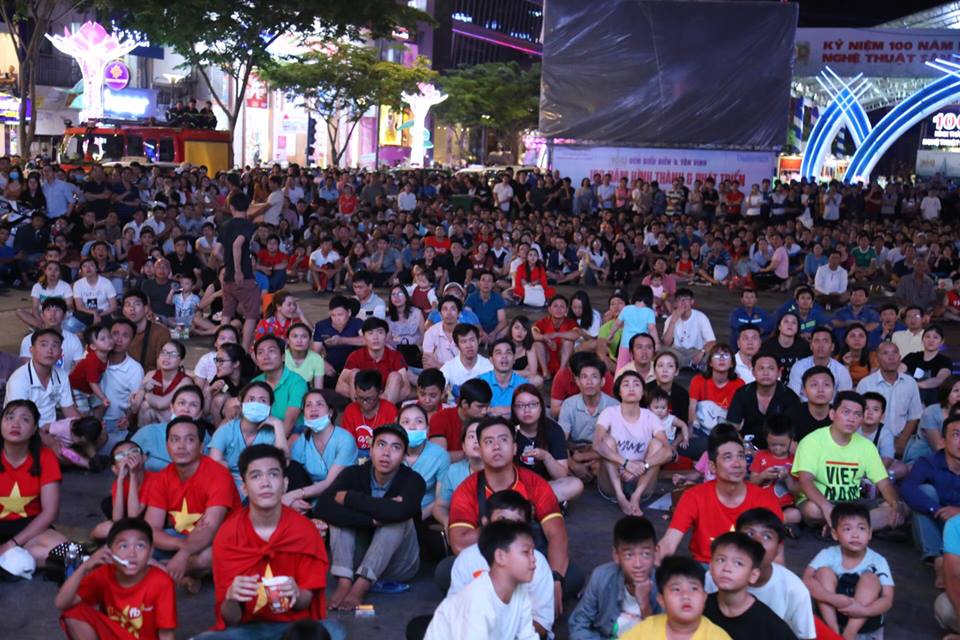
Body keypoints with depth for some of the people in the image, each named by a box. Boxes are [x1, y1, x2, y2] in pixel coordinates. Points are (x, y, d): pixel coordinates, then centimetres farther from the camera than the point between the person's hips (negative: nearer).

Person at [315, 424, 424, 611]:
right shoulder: (355, 474, -10)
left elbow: (398, 511, -40)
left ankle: (360, 588, -33)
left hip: (398, 565, -2)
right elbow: (322, 507, -27)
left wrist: (348, 498, -27)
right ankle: (344, 583, -30)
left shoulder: (412, 480, -17)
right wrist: (374, 518, -33)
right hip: (358, 559, 3)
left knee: (399, 519, -28)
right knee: (340, 513, -18)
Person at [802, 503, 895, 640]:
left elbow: (887, 599, -17)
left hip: (864, 618, 0)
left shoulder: (878, 561, -11)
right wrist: (834, 599, -36)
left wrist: (863, 610, -36)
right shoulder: (828, 555, -10)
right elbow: (807, 580, -22)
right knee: (824, 572, -20)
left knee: (869, 578, -23)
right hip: (832, 611, 0)